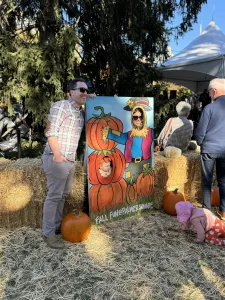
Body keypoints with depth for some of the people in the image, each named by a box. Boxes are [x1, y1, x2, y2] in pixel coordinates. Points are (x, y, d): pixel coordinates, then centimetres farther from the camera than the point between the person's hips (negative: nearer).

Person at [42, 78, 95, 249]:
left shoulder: (81, 112, 13)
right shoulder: (60, 106, -11)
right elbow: (51, 132, -15)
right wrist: (57, 155, -17)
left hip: (70, 160, 9)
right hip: (56, 159, -8)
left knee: (63, 194, 16)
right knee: (54, 196, -3)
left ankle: (58, 225, 30)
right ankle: (49, 233, 9)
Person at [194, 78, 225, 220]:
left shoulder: (209, 108, -12)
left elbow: (200, 132, -9)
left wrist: (200, 143, 11)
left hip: (209, 149, -4)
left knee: (207, 180, 9)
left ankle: (207, 209, 16)